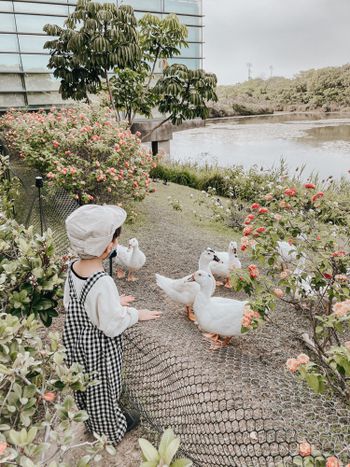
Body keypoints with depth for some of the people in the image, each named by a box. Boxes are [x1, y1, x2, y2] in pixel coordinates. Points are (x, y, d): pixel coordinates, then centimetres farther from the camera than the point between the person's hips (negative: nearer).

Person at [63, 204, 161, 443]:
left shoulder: (73, 268, -14)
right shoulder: (103, 283, -37)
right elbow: (112, 325, -27)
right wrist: (136, 314, -10)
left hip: (76, 336, 7)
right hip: (99, 345, -7)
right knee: (102, 388, 19)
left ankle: (88, 416, 58)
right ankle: (111, 428, 46)